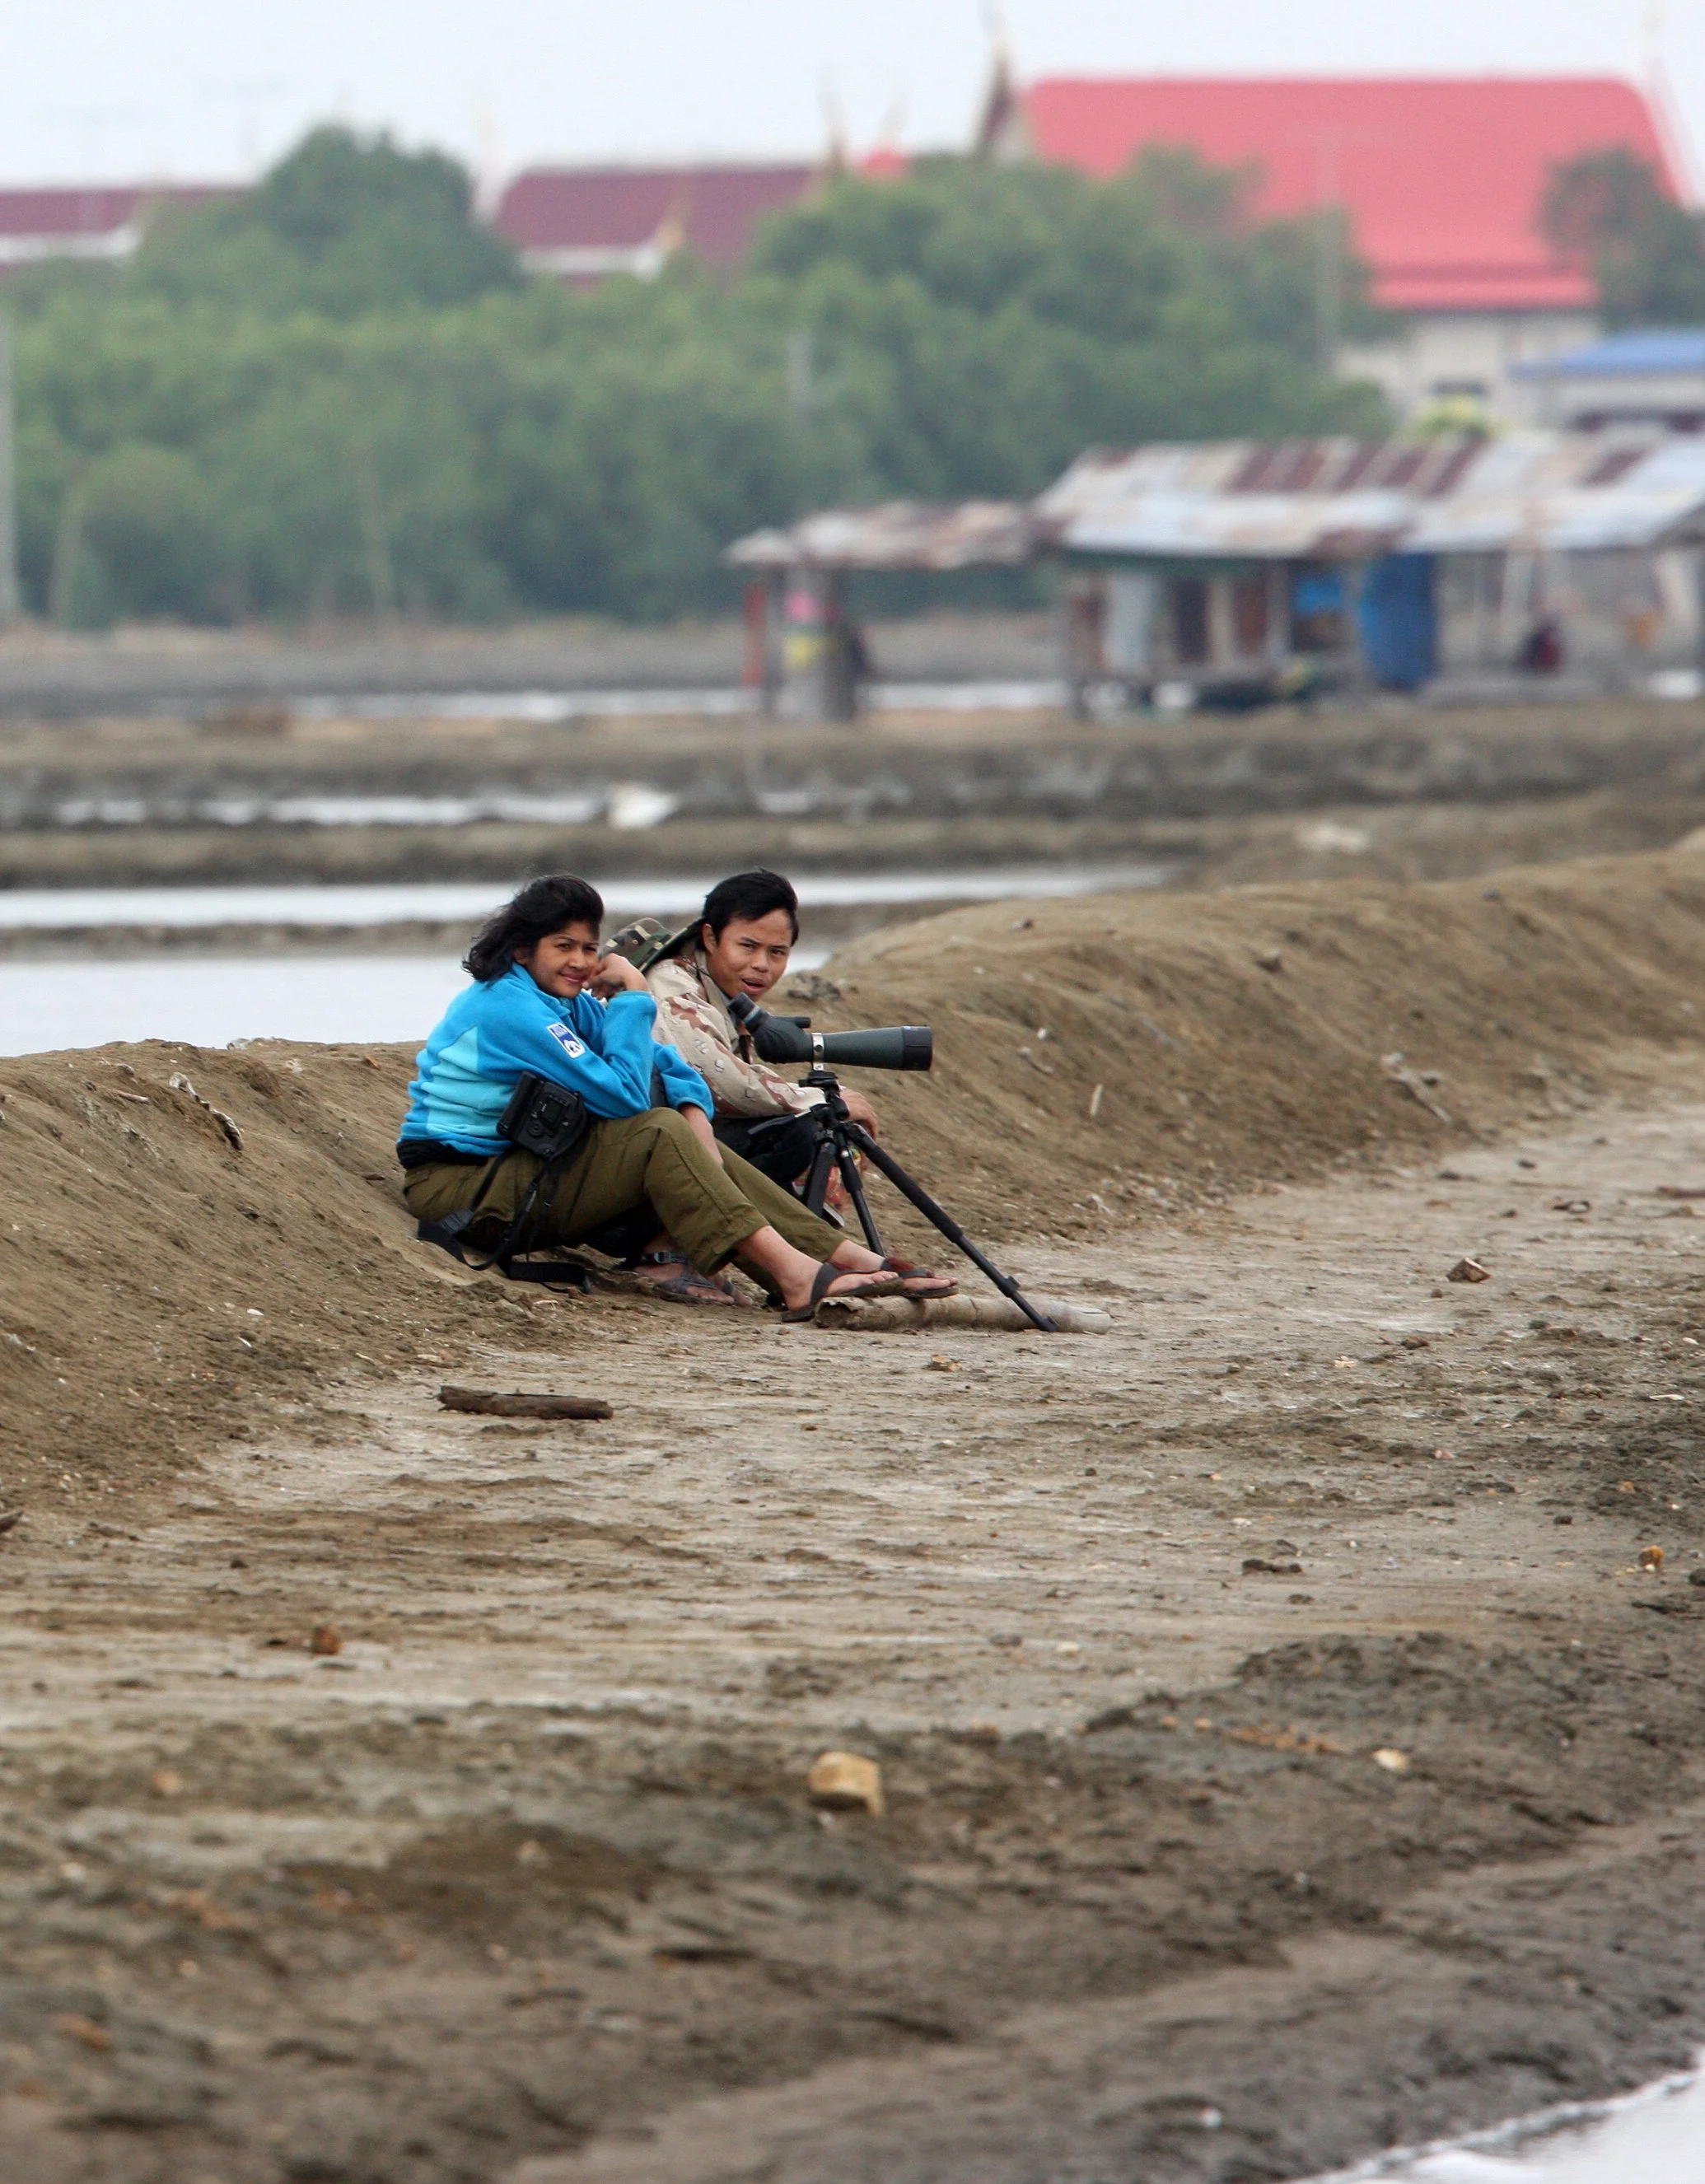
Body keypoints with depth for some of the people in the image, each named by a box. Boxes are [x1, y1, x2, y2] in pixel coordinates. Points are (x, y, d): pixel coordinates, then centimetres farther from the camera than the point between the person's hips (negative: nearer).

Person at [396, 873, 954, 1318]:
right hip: (460, 1189, -9)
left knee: (681, 1133, -2)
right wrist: (633, 997, -15)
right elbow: (623, 1092, -23)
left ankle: (850, 1260, -10)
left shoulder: (566, 1003, 12)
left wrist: (693, 1110, -9)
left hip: (513, 1171, 9)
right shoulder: (510, 1009, -19)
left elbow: (662, 1064, 10)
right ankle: (790, 1273, -31)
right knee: (658, 1133, -21)